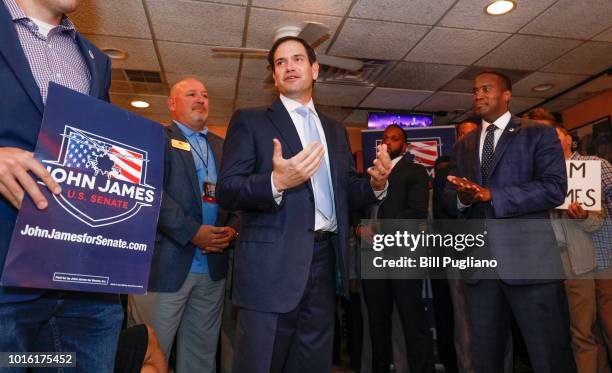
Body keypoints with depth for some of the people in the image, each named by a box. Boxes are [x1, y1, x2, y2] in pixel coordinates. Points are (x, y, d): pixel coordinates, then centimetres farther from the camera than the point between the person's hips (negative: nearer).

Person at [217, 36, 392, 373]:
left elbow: (346, 193, 16)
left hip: (324, 260, 5)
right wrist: (277, 182, -24)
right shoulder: (250, 121, 3)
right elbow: (226, 191, -7)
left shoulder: (335, 130, 18)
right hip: (272, 262, -4)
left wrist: (376, 184, -4)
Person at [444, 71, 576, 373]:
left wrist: (491, 195, -18)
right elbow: (450, 199, 12)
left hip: (530, 258, -4)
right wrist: (463, 198, -12)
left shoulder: (539, 134, 4)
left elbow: (554, 188, -10)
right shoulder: (463, 147, 18)